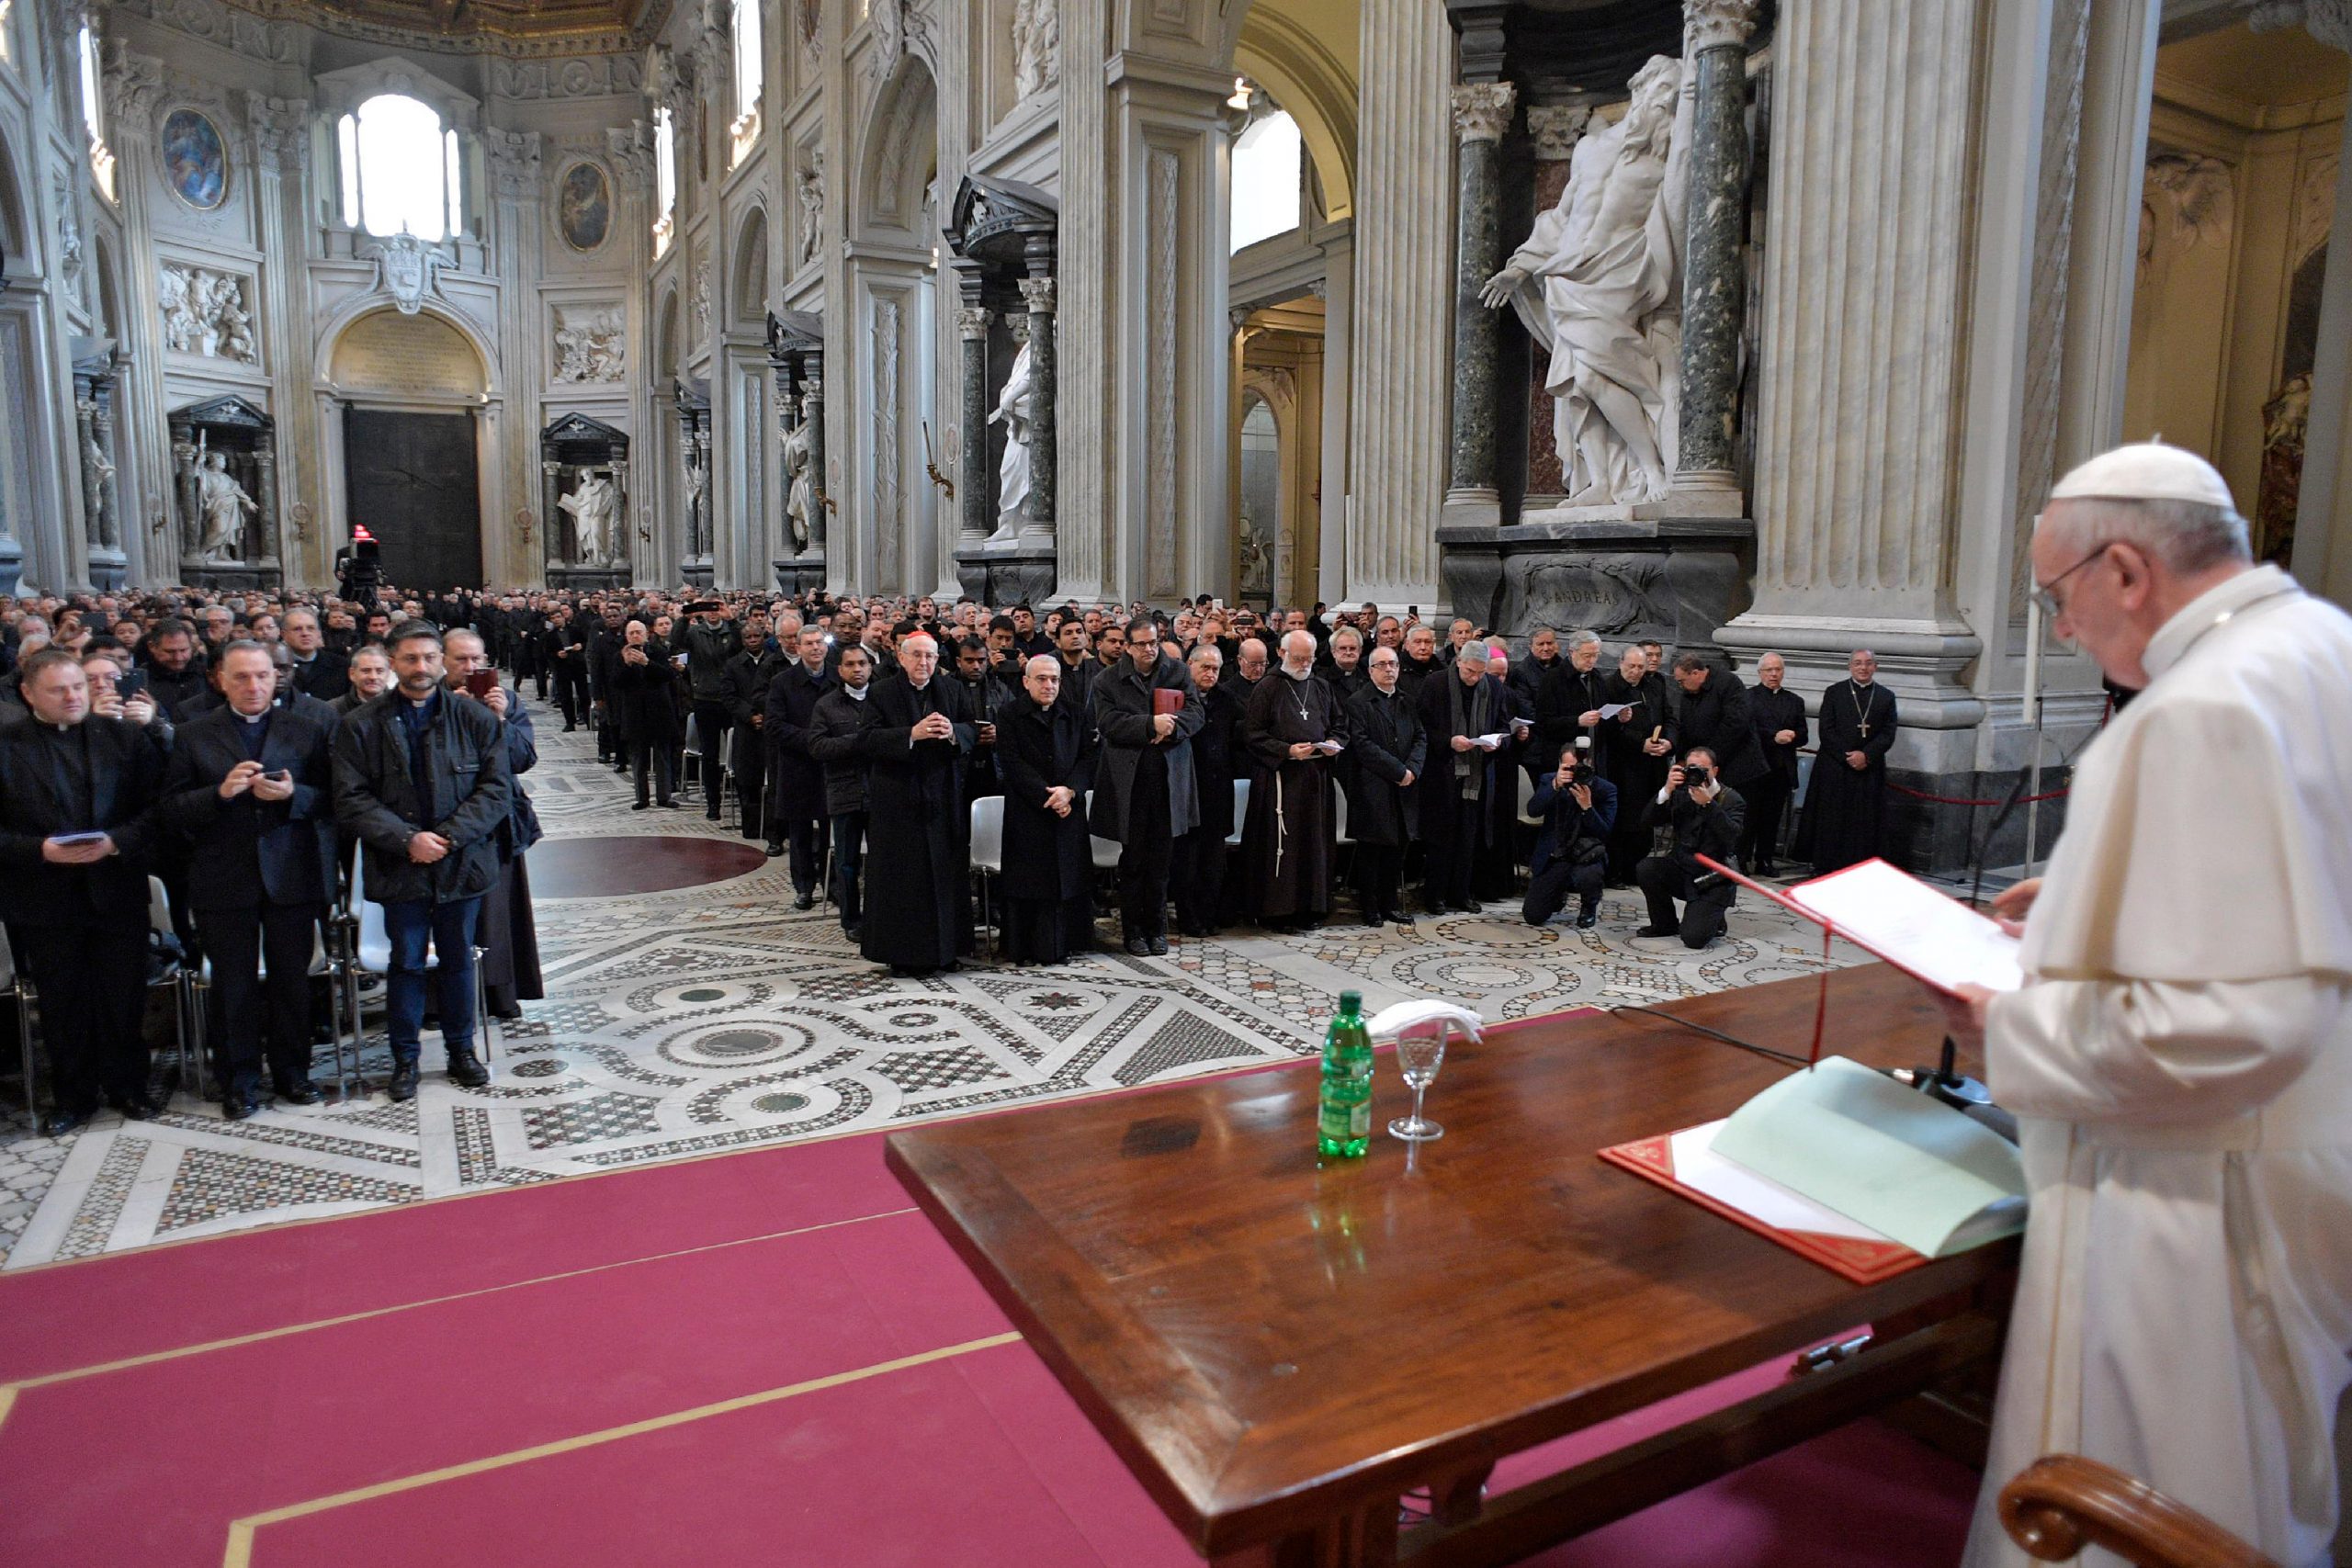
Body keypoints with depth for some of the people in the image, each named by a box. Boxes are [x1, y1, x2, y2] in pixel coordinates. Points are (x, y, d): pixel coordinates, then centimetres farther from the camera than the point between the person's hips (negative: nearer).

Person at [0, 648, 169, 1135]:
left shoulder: (125, 736, 2)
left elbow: (156, 806, -2)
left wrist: (116, 842, -17)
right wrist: (41, 850, -18)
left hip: (118, 890, 1)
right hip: (45, 899, 0)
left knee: (124, 998, 9)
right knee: (63, 1004, 11)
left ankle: (126, 1087, 26)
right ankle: (71, 1098, 25)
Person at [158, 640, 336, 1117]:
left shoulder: (308, 727, 4)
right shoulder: (195, 735, 5)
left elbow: (331, 797, 1)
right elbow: (172, 810, 0)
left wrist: (293, 795, -18)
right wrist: (220, 792, -17)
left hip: (291, 876, 0)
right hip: (223, 881, 0)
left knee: (291, 980, 9)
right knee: (234, 987, 9)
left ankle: (292, 1072, 24)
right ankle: (239, 1082, 21)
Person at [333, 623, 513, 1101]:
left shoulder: (476, 719, 0)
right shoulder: (362, 726, 0)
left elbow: (497, 789, -4)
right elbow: (352, 799, -5)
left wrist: (449, 835, -15)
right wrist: (407, 840, -17)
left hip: (462, 863, 1)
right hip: (399, 868, -1)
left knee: (459, 960, 13)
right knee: (406, 963, 9)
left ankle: (461, 1051, 27)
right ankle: (404, 1059, 22)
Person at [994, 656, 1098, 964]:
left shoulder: (1077, 716, 11)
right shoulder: (1009, 715, 1)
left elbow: (1088, 759, 4)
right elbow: (1011, 762, -8)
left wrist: (1069, 790, -14)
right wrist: (1048, 796, -14)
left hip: (1070, 811, 3)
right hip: (1027, 813, -3)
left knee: (1069, 879, 4)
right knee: (1029, 879, -2)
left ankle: (1064, 943, 15)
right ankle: (1026, 948, 5)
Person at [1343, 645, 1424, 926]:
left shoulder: (1406, 702, 15)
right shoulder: (1358, 703, -5)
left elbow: (1420, 738, 10)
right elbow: (1363, 745, -14)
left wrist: (1412, 769, -8)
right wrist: (1398, 771, -14)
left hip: (1401, 790, 6)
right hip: (1371, 790, -5)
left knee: (1396, 849, 8)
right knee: (1370, 850, 1)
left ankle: (1390, 903, 18)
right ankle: (1370, 907, 9)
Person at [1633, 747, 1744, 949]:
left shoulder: (1731, 800, -8)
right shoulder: (1681, 794, 4)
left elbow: (1731, 837, -26)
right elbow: (1649, 820, -8)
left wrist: (1708, 803, -35)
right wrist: (1667, 790, -22)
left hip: (1714, 881, -5)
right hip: (1682, 870, 5)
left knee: (1693, 938, -21)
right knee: (1645, 869, -24)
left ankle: (1713, 919, 18)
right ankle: (1665, 924, 0)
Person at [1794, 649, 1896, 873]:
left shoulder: (1886, 697, 9)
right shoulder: (1834, 693, 4)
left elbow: (1888, 735, 2)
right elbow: (1826, 731, -3)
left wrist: (1865, 755, -13)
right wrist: (1847, 757, -12)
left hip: (1869, 770, 1)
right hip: (1834, 768, -1)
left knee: (1864, 822, 1)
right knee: (1830, 820, 0)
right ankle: (1824, 868, 6)